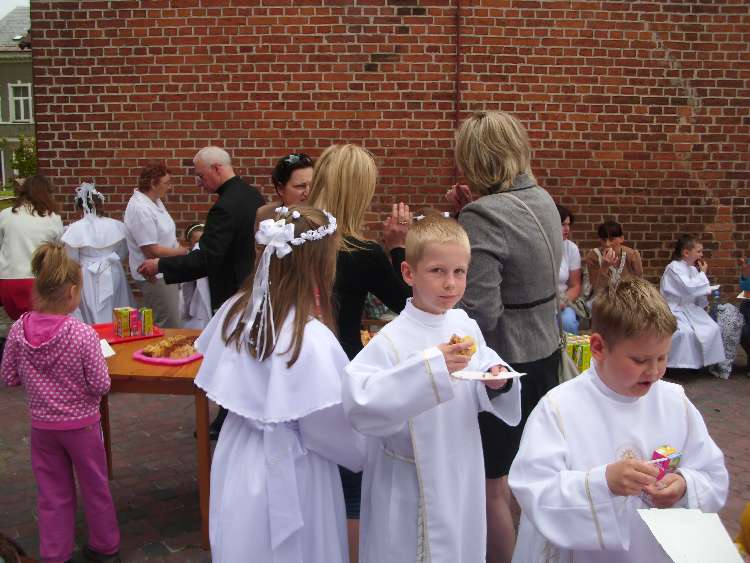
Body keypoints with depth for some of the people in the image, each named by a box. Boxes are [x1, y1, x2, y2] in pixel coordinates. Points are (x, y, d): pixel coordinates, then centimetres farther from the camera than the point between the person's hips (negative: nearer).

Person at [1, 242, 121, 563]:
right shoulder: (83, 335, -24)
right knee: (94, 488, 17)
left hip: (42, 425, 3)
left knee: (52, 494, 18)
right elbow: (100, 385, -18)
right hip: (81, 424, -3)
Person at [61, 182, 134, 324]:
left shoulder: (75, 229, -12)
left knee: (92, 317, 5)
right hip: (113, 276, 2)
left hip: (89, 280, -2)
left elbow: (72, 260, -5)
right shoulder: (115, 225, -6)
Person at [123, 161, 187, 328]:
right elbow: (151, 251, -23)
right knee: (171, 328, -5)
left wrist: (177, 244, 0)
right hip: (155, 277, -9)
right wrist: (181, 251, -11)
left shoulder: (155, 200, 7)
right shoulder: (141, 209, -22)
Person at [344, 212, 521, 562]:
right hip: (413, 490, -6)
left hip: (463, 477, 6)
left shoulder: (466, 327, -2)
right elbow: (358, 403, -36)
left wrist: (496, 382, -11)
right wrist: (429, 366, -37)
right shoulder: (392, 340, -22)